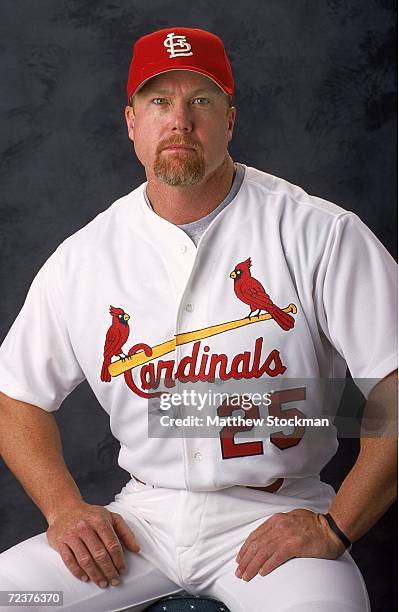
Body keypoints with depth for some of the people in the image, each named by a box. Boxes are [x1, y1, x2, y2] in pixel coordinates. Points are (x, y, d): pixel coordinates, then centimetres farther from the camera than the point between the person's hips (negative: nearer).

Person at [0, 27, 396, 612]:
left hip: (274, 515, -3)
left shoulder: (321, 234, -6)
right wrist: (64, 508, -1)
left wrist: (332, 527, -15)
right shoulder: (81, 257, 5)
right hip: (143, 515, 4)